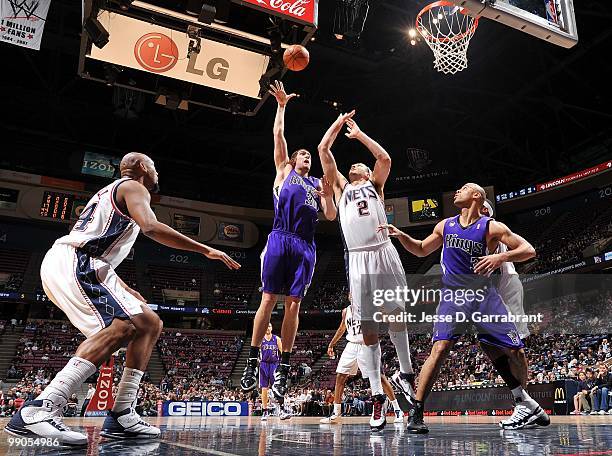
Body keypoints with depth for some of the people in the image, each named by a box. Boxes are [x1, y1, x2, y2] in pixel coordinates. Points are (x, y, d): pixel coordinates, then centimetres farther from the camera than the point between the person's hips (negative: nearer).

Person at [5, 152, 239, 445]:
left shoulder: (110, 192, 32)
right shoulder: (134, 187, 2)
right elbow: (150, 227, -20)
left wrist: (126, 293, 33)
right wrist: (206, 250, -16)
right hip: (73, 263, -10)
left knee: (149, 324, 7)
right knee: (121, 326, -29)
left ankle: (121, 417, 1)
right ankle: (37, 411, -35)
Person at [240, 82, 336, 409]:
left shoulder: (318, 184, 25)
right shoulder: (284, 170, 19)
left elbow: (331, 216, 16)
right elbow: (278, 135, 12)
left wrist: (328, 195, 0)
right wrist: (282, 105, 13)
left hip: (305, 246, 3)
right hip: (280, 239, -3)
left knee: (293, 304, -1)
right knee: (268, 299, -7)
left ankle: (283, 368, 3)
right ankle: (253, 361, -1)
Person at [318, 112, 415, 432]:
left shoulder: (375, 185, 24)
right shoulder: (341, 188, 26)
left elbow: (385, 158, 7)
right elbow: (323, 150, 23)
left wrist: (358, 133, 18)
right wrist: (340, 122, 32)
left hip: (383, 253, -1)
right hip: (357, 259, 1)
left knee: (396, 315, 0)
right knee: (368, 329, -1)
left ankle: (405, 373, 21)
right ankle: (377, 395, 4)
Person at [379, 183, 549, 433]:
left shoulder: (491, 227, -3)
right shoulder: (445, 226, 8)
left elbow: (529, 250, -5)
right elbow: (422, 250, 22)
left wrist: (502, 256, -23)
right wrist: (401, 235, 7)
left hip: (484, 295, 0)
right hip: (452, 295, 1)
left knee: (515, 351, 2)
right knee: (440, 349, -17)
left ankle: (524, 403, 30)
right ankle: (416, 414, -13)